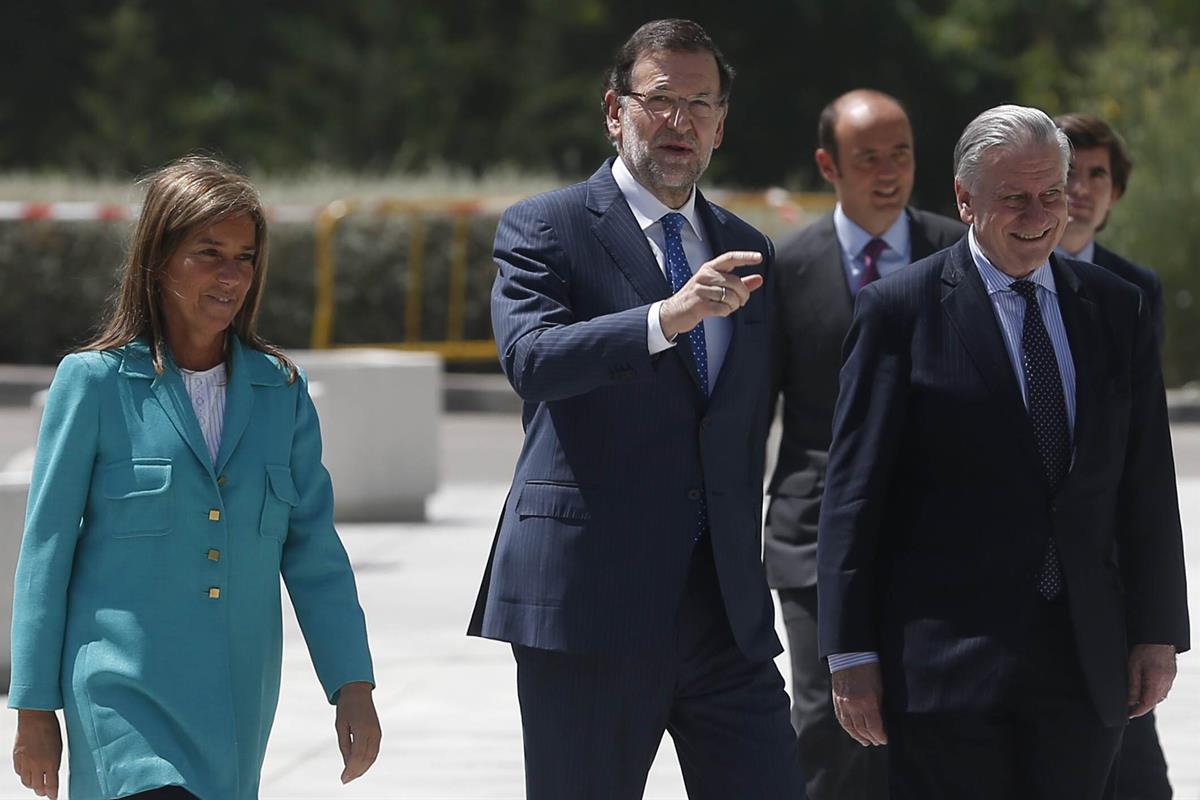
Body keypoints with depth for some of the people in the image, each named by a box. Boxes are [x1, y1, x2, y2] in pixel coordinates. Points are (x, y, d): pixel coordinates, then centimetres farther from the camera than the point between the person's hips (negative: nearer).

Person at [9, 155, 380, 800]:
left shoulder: (281, 391, 9)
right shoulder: (95, 382, -2)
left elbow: (314, 552, 11)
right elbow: (46, 552, 0)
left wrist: (352, 685, 2)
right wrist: (35, 709, 0)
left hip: (239, 697, 4)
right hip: (126, 693, -4)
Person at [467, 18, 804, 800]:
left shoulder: (745, 251, 17)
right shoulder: (545, 229, -1)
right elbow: (530, 357, -21)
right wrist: (667, 318, -34)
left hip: (726, 608, 5)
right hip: (589, 603, -5)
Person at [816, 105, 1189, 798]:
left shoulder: (1117, 310, 11)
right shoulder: (902, 310, -1)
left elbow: (1147, 485, 13)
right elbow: (855, 493, -2)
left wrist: (1156, 633, 8)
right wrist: (852, 654, -6)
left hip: (1086, 662, 4)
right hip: (947, 657, -4)